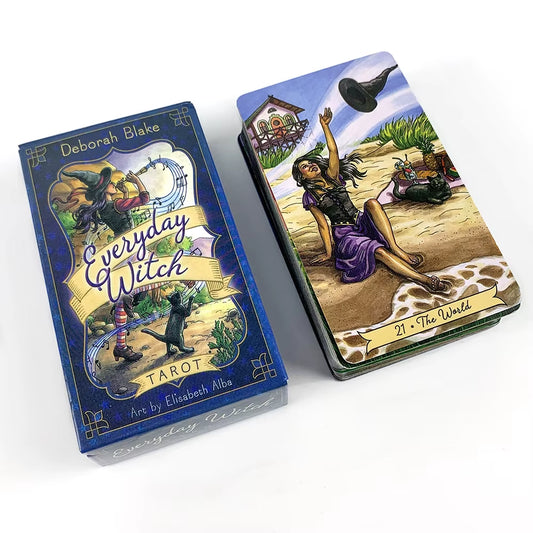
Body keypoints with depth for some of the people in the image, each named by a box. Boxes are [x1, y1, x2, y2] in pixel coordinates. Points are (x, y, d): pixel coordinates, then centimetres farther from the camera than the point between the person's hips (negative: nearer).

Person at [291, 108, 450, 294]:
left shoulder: (331, 177, 11)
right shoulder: (309, 196, 1)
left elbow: (333, 151, -4)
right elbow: (323, 224, -1)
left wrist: (325, 126, -13)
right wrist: (328, 252, -6)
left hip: (360, 222, 4)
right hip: (344, 234, -4)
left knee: (372, 203, -30)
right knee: (379, 251, -31)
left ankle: (396, 248, -35)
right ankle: (425, 280, -39)